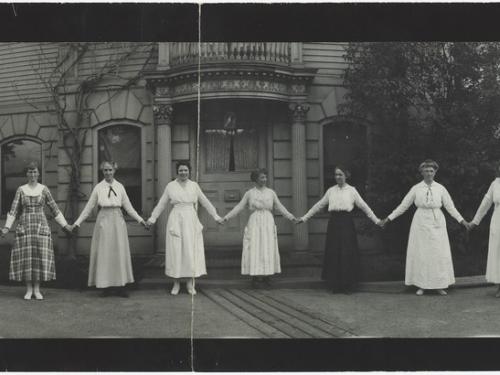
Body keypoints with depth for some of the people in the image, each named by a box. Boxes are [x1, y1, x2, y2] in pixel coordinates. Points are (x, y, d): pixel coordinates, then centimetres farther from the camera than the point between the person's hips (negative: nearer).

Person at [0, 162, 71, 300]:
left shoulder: (44, 189, 4)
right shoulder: (21, 190, 4)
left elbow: (54, 209, 8)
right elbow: (13, 211, 2)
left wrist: (65, 225, 4)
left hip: (40, 227, 0)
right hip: (24, 227, 0)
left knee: (40, 257, -3)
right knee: (25, 257, -2)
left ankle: (37, 289, 7)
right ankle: (29, 290, 7)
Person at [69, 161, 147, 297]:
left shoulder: (120, 187, 6)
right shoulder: (98, 188, 3)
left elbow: (128, 207, 10)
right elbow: (89, 207, 7)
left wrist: (140, 219, 4)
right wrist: (77, 222, 3)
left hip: (117, 221, 1)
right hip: (103, 221, -1)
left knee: (119, 253, 1)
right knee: (104, 253, 0)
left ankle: (120, 286, 6)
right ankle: (107, 287, 6)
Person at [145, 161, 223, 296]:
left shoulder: (194, 185, 7)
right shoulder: (170, 186, 4)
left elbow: (205, 202, 13)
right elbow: (161, 204, 10)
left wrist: (216, 216, 12)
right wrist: (152, 218, 8)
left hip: (191, 221, 1)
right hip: (176, 221, -1)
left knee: (191, 251, 0)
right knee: (176, 250, -1)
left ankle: (190, 284, 8)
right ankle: (176, 283, 8)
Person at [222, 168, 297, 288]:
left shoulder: (271, 193, 8)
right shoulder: (249, 193, 4)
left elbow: (280, 207, 11)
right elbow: (239, 207, 5)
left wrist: (291, 217, 3)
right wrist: (226, 217, -2)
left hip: (268, 223, 2)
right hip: (254, 223, -2)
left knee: (268, 250, 0)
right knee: (254, 249, -5)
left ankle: (267, 276, 9)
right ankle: (255, 277, 1)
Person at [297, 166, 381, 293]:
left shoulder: (351, 190, 4)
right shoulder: (331, 191, 10)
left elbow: (363, 206, 6)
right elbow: (318, 205, 15)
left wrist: (376, 220, 4)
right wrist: (305, 217, 14)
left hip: (346, 224, -2)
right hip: (334, 224, 2)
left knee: (347, 254, -2)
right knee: (333, 254, 1)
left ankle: (348, 286, 8)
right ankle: (334, 285, 10)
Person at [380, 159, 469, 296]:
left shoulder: (440, 188, 3)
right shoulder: (416, 189, 1)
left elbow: (450, 207, 8)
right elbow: (403, 205, 5)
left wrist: (462, 220, 3)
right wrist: (389, 218, 3)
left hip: (437, 225, 1)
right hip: (421, 224, -1)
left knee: (439, 254, 0)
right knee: (420, 254, 0)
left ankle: (440, 285, 9)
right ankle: (421, 286, 9)